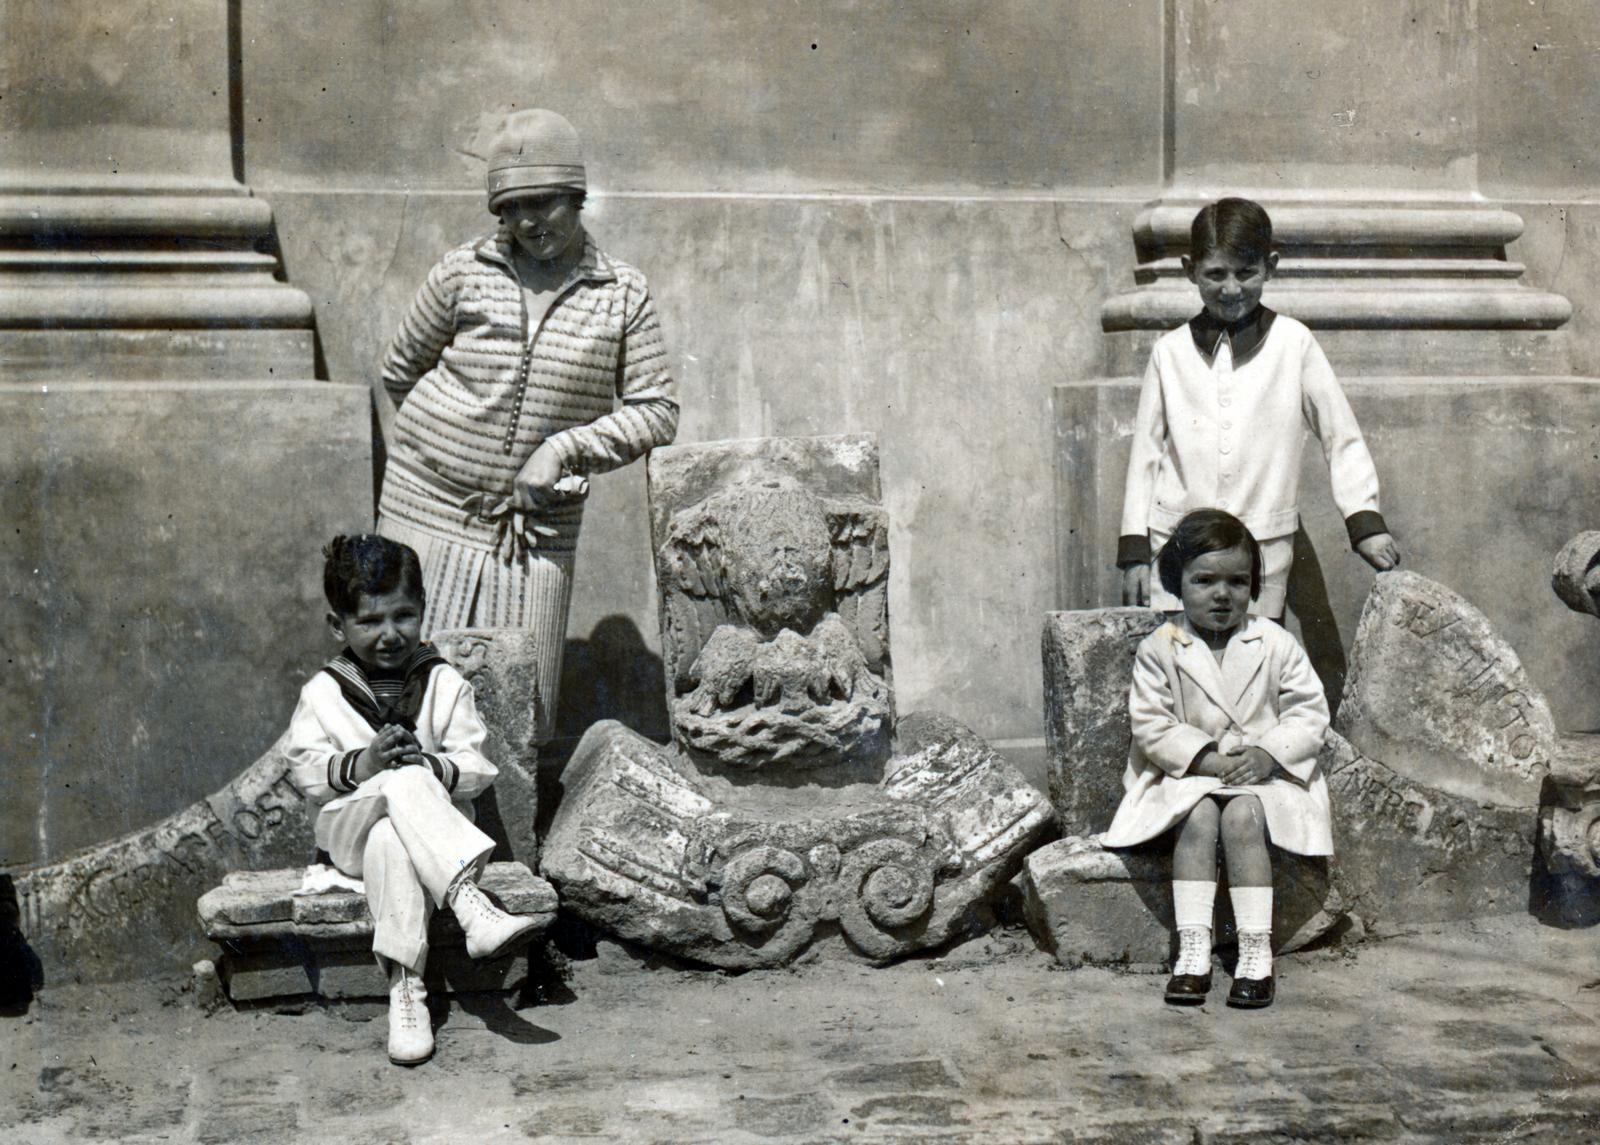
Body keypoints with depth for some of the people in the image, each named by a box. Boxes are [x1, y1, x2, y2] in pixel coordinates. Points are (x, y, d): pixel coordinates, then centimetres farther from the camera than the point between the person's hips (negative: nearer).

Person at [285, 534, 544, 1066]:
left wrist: (434, 766, -21)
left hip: (430, 825, 1)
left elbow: (477, 767, 1)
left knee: (392, 842, -37)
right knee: (403, 783, -35)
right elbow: (305, 768, 0)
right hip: (349, 826, -1)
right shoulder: (322, 693, 7)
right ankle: (469, 902, -49)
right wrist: (361, 765, -18)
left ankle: (405, 986, -43)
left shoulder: (445, 684, 6)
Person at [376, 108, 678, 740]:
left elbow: (657, 411, 0)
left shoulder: (624, 296, 1)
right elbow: (401, 372, 12)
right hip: (431, 511, 0)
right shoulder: (464, 271, 1)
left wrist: (564, 448, -11)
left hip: (538, 531, 1)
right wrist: (456, 440, 10)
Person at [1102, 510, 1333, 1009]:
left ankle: (1256, 952, -27)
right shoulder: (1159, 650, -2)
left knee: (1241, 816, -29)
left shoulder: (1275, 645, 1)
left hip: (1263, 774, 0)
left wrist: (1269, 753, -15)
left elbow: (1309, 711, 1)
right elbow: (1151, 725, -5)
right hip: (1188, 773, 0)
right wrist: (1206, 757, -17)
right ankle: (1192, 951, -29)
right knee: (1198, 817, -30)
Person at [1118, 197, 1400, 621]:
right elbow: (1146, 453, 11)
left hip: (1263, 553, -1)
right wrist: (1134, 550, 6)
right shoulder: (1171, 351, 7)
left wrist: (1366, 522, -3)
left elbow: (1342, 439, 7)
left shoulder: (1293, 343, 2)